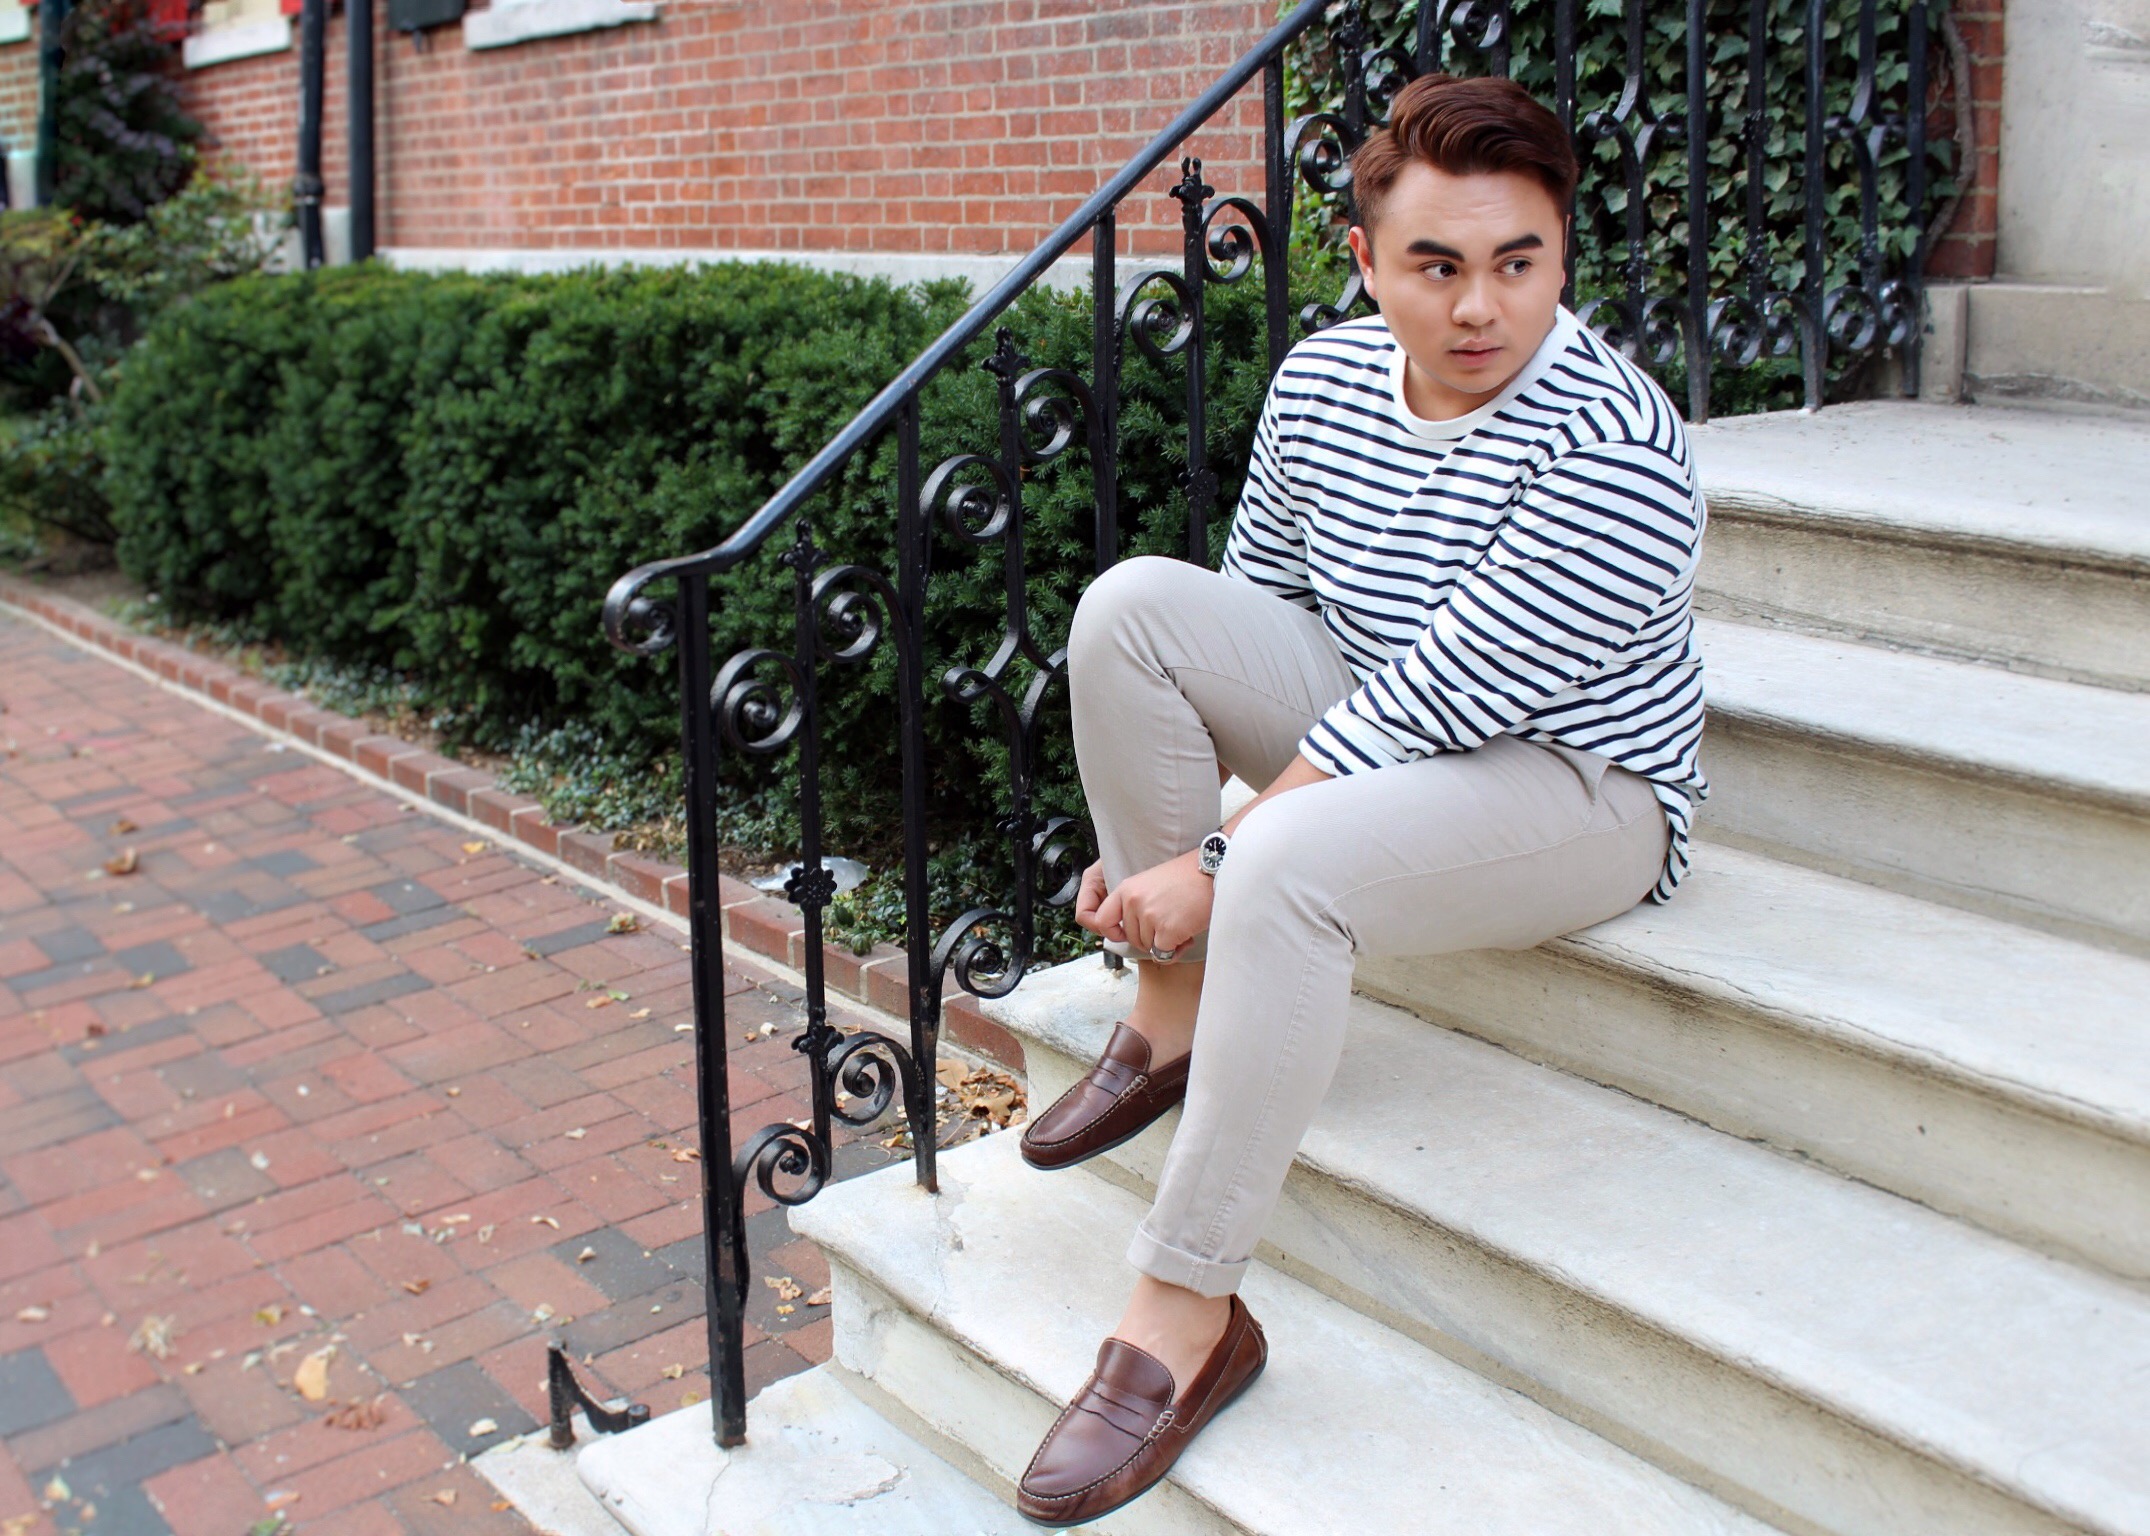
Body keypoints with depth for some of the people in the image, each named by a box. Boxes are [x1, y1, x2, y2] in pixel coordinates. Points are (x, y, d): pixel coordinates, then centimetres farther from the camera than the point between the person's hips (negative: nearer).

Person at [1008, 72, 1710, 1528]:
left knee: (1290, 862, -36)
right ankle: (1173, 1016, -4)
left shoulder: (1615, 454, -26)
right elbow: (1248, 603, 5)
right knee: (1132, 604, -15)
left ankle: (1188, 1314, -24)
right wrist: (1154, 840, -5)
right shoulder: (1325, 376, -5)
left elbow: (1425, 709, -28)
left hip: (1580, 788, -7)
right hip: (1387, 723, 7)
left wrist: (1214, 861, -26)